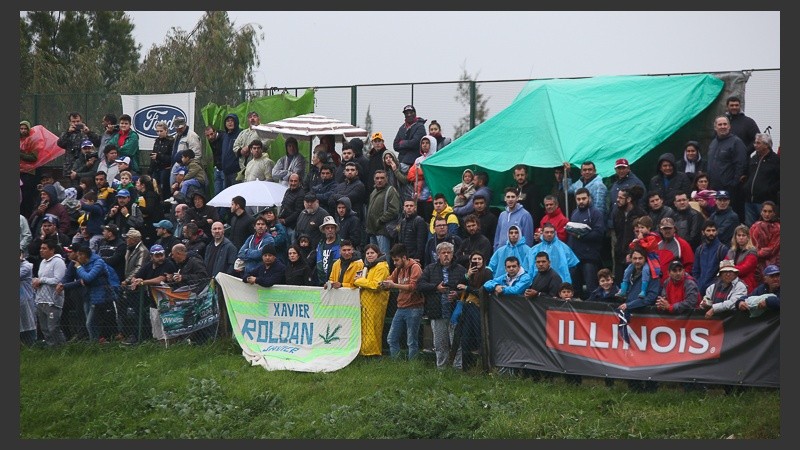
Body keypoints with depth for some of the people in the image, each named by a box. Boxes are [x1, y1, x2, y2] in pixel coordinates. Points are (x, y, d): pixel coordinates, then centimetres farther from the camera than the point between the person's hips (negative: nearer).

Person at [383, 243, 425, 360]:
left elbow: (413, 287, -20)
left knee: (412, 342, -3)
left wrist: (394, 285, -24)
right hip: (401, 308, 8)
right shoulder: (398, 269, 15)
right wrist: (385, 283, -11)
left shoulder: (415, 267, -9)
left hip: (413, 308, -8)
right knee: (391, 339, 7)